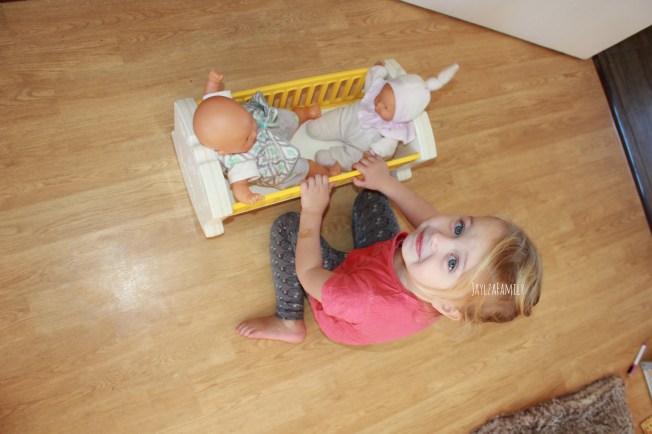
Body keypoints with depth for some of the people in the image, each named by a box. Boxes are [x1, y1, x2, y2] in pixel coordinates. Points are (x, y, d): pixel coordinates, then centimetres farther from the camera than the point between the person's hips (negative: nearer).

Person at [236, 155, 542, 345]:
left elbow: (308, 274, -32)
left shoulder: (371, 305, -51)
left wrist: (312, 211, -23)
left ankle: (290, 325, 9)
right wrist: (386, 182, -5)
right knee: (370, 197, 9)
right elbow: (429, 216, -10)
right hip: (376, 259, 5)